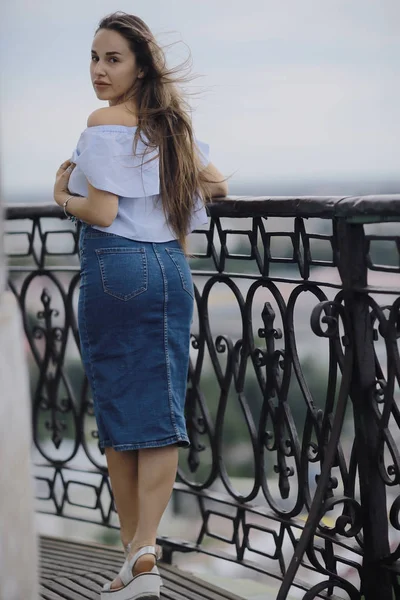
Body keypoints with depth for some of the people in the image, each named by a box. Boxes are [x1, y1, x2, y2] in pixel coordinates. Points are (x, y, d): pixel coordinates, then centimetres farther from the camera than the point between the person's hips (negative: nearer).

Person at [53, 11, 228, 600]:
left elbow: (102, 212, -16)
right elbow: (215, 184, 25)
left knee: (115, 405, 5)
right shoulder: (173, 122, 13)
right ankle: (146, 550, -6)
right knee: (162, 405, 1)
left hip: (115, 269, -6)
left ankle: (131, 544, 13)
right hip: (172, 269, 6)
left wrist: (63, 195, 2)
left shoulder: (105, 122, -10)